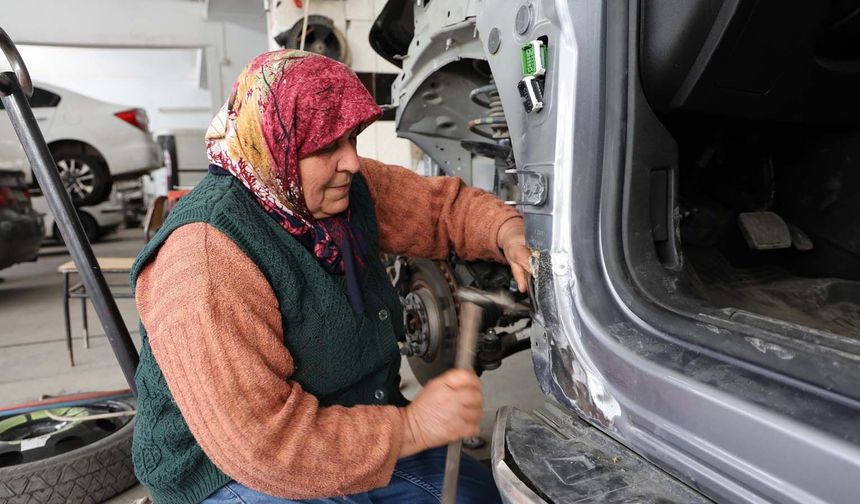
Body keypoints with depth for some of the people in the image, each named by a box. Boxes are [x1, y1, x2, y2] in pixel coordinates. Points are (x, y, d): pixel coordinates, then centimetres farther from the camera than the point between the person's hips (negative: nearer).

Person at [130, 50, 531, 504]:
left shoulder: (343, 187, -7)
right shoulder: (208, 259, -30)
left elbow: (440, 205, 4)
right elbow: (260, 443, -31)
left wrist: (508, 233, -15)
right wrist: (409, 428, -27)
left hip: (357, 433, 7)